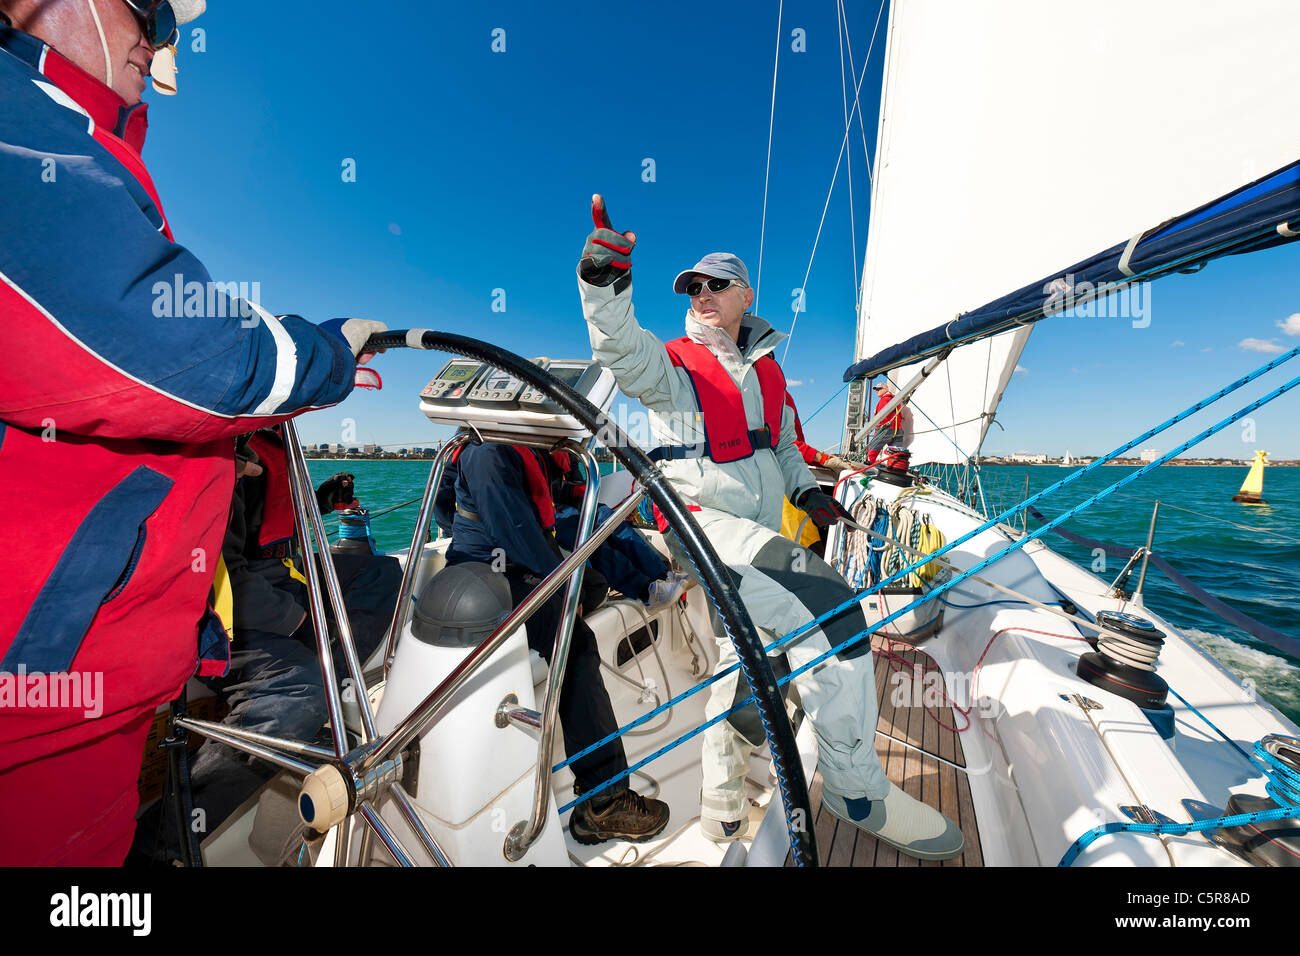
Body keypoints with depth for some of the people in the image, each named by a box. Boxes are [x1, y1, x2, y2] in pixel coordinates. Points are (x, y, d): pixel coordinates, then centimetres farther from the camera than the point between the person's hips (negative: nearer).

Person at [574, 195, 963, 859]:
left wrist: (806, 490, 8)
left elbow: (783, 443, 25)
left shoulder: (767, 369, 19)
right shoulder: (674, 364, 1)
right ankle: (855, 787, -3)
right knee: (829, 606, -23)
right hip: (703, 522, -7)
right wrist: (604, 282, -38)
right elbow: (623, 354, -21)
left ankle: (721, 793, 35)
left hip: (763, 532, 7)